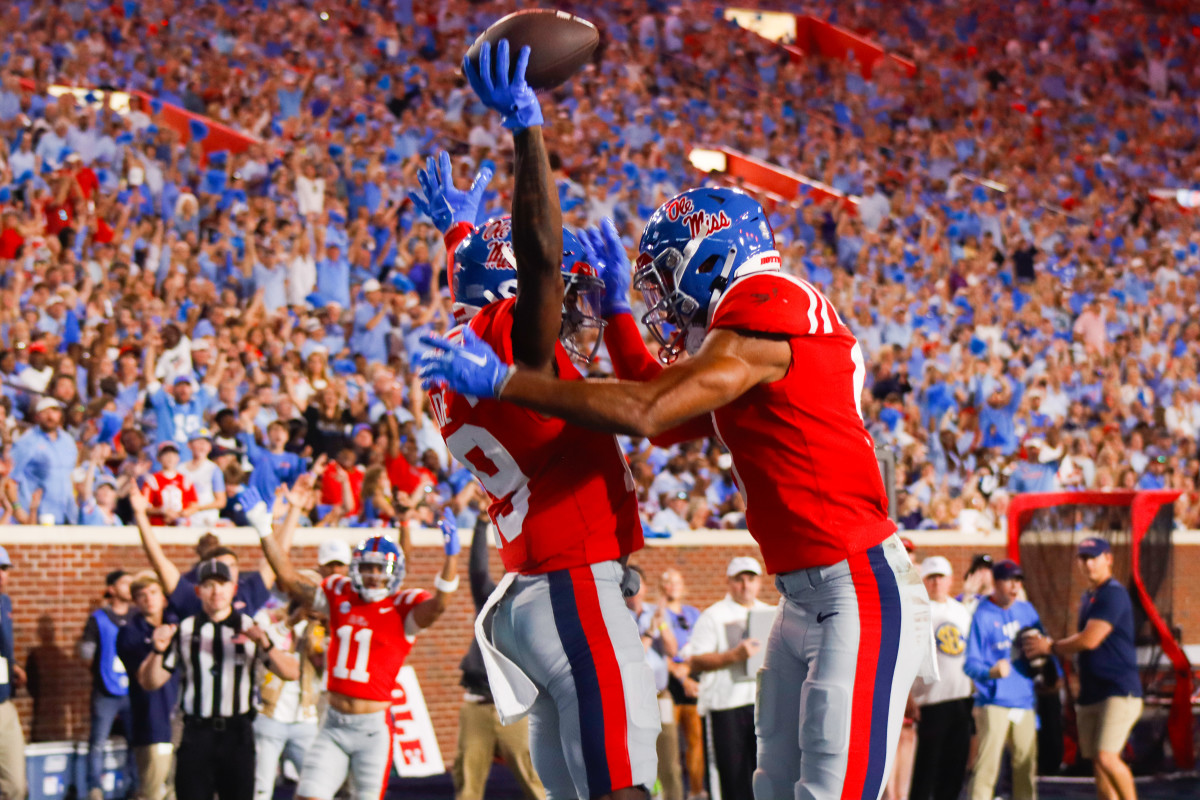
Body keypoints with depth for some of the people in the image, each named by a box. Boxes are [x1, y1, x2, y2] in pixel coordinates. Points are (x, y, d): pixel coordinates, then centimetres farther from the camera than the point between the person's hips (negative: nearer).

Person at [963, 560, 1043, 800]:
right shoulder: (981, 615, -7)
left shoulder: (1026, 610, 12)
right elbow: (970, 663, -12)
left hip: (1025, 701, 6)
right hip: (993, 703, -6)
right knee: (986, 766, -12)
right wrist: (991, 672, -31)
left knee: (1026, 766, 10)